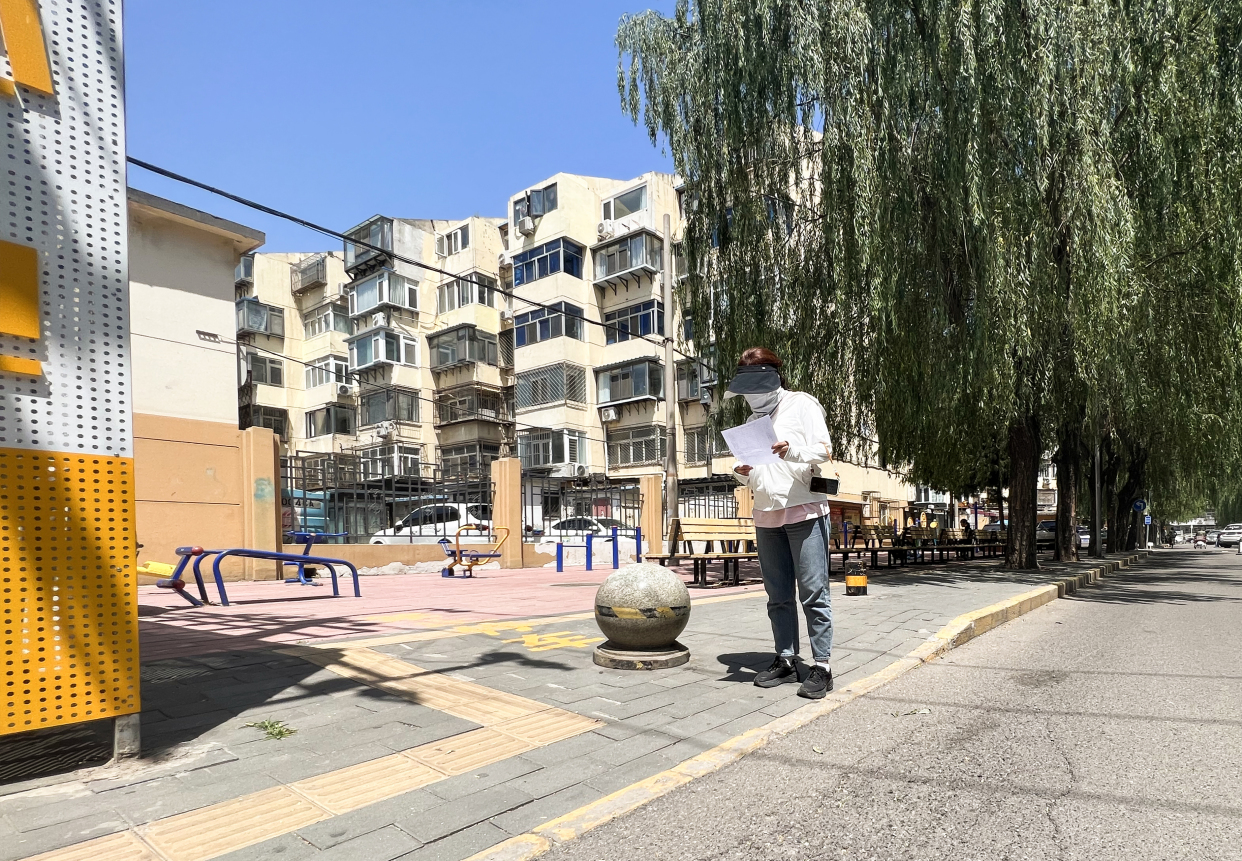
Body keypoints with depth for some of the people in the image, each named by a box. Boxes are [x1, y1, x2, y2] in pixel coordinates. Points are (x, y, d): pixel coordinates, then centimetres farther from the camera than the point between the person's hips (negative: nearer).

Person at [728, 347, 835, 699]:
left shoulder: (801, 404, 3)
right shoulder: (753, 420, 20)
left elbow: (824, 449, -6)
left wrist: (792, 450, -25)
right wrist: (741, 472, 0)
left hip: (804, 511, -6)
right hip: (766, 517, 6)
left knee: (813, 592, -5)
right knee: (778, 595, 8)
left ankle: (822, 666, 0)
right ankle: (786, 660, 15)